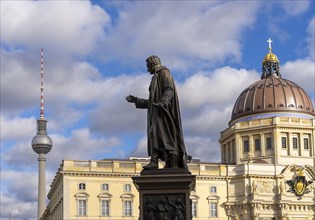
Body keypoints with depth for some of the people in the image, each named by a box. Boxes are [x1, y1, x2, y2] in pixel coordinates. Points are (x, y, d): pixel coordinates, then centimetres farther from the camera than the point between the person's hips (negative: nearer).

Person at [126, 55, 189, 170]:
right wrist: (136, 100, 29)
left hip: (163, 108, -9)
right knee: (154, 133, -2)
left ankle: (154, 161, -32)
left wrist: (163, 102, -33)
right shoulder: (156, 79, 30)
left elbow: (169, 89, -15)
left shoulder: (163, 72, 3)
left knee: (157, 131, -21)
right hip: (156, 109, 9)